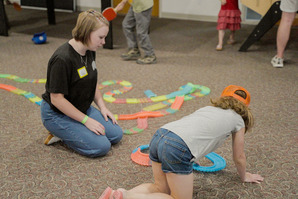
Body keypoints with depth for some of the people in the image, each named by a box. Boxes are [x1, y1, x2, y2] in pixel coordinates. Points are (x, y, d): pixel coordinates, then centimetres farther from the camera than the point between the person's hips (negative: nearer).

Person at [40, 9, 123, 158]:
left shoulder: (89, 51, -3)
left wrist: (102, 106, 1)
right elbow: (57, 99, -26)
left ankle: (66, 132, 11)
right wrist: (86, 120, -21)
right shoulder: (62, 59, -30)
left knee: (116, 134, 1)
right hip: (56, 114, -9)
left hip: (82, 108, 9)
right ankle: (60, 134, 2)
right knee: (101, 146, -18)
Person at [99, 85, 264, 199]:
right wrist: (244, 176, 49)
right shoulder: (238, 120, 19)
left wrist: (193, 158, 70)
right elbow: (239, 158, 29)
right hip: (179, 149, -7)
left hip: (158, 136, 8)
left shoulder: (210, 108, 35)